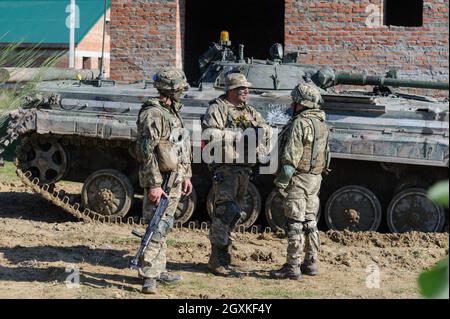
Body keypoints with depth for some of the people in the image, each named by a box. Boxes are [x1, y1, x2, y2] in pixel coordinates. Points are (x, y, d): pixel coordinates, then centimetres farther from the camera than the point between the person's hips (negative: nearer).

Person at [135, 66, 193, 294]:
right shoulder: (152, 115, -16)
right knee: (157, 228, -10)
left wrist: (186, 176, 19)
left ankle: (158, 270, 23)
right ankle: (148, 276, -8)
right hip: (158, 181, -9)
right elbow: (146, 152, -21)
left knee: (163, 227, 15)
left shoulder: (174, 112, 14)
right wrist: (154, 184, -23)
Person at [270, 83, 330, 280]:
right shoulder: (321, 123, 12)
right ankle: (311, 263, 19)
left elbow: (291, 157, -21)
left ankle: (292, 267, -5)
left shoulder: (300, 123, -16)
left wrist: (281, 181, -18)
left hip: (299, 178, -9)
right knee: (309, 222, 15)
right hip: (315, 178, 9)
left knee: (295, 223, -6)